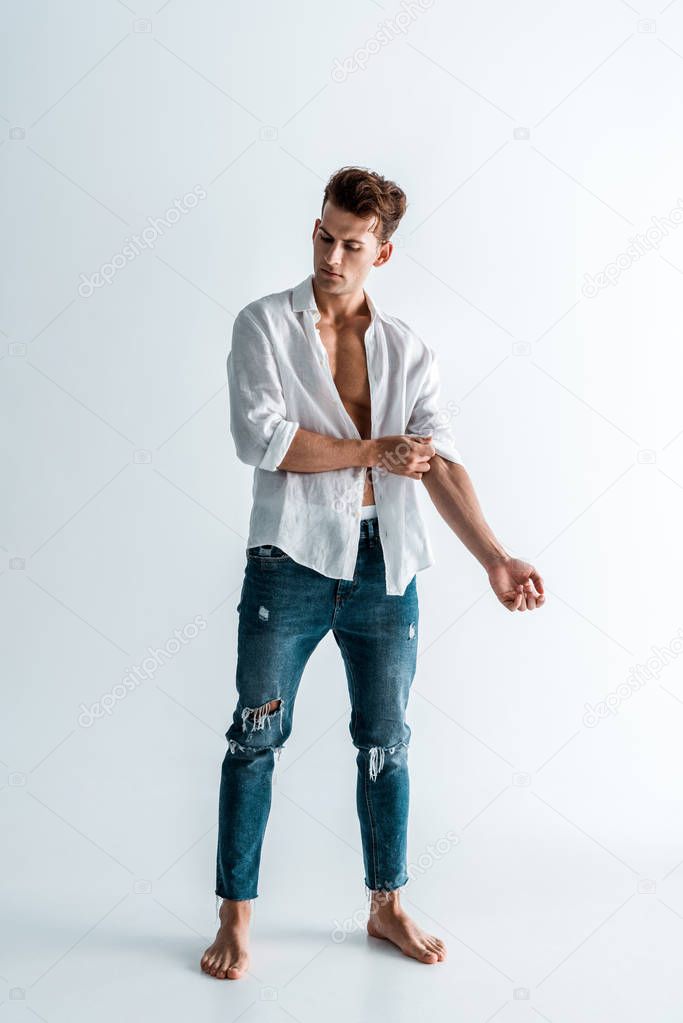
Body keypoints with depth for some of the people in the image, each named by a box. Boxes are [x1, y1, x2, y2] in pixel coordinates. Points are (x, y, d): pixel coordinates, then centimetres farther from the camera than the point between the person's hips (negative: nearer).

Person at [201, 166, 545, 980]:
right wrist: (373, 452, -10)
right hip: (291, 556, -2)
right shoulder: (265, 324, 2)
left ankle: (387, 906, 30)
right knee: (257, 735, 3)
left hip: (384, 563, 3)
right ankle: (235, 915, 20)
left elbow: (439, 463, -2)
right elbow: (260, 437, -12)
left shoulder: (408, 350, 8)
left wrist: (493, 558, -16)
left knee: (385, 740, 12)